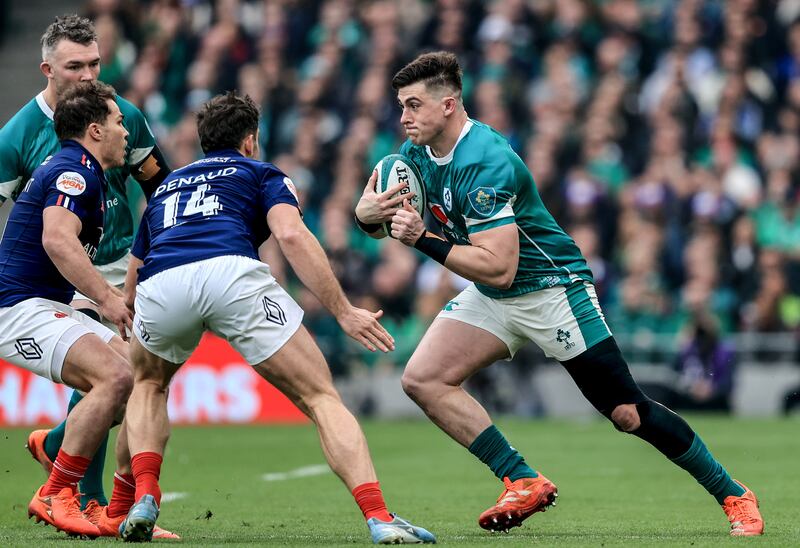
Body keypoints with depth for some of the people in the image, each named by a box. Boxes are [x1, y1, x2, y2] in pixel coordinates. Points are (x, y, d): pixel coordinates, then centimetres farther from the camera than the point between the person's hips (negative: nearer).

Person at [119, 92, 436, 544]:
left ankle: (144, 499, 14)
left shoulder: (165, 188, 40)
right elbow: (291, 235, 4)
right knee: (321, 398, 4)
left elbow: (130, 290, 45)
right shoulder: (261, 174, 27)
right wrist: (343, 311, 3)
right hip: (231, 271, -3)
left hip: (159, 286, 4)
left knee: (149, 384, 35)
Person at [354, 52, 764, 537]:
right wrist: (368, 213, -16)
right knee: (423, 379, -11)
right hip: (491, 299, 8)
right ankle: (525, 483, -5)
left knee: (628, 414, -9)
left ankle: (735, 497, 7)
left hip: (552, 291, -8)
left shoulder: (483, 164, -28)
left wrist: (423, 240, -33)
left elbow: (498, 269, -32)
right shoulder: (418, 153, -2)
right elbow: (379, 217, 7)